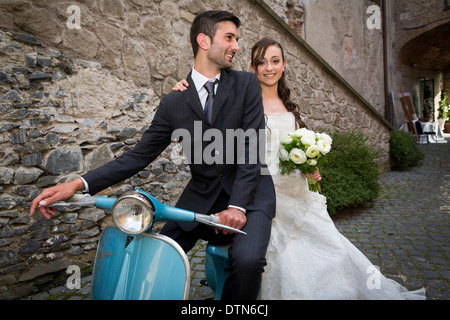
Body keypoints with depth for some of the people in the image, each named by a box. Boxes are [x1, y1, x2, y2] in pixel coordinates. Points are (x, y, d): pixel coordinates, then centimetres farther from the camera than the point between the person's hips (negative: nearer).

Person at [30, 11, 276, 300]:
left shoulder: (247, 84, -1)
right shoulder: (173, 103, 2)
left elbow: (252, 147, -9)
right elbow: (140, 155, 0)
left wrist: (237, 205, -21)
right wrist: (79, 184, -12)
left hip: (249, 192, -1)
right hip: (201, 196, 2)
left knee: (247, 259, -27)